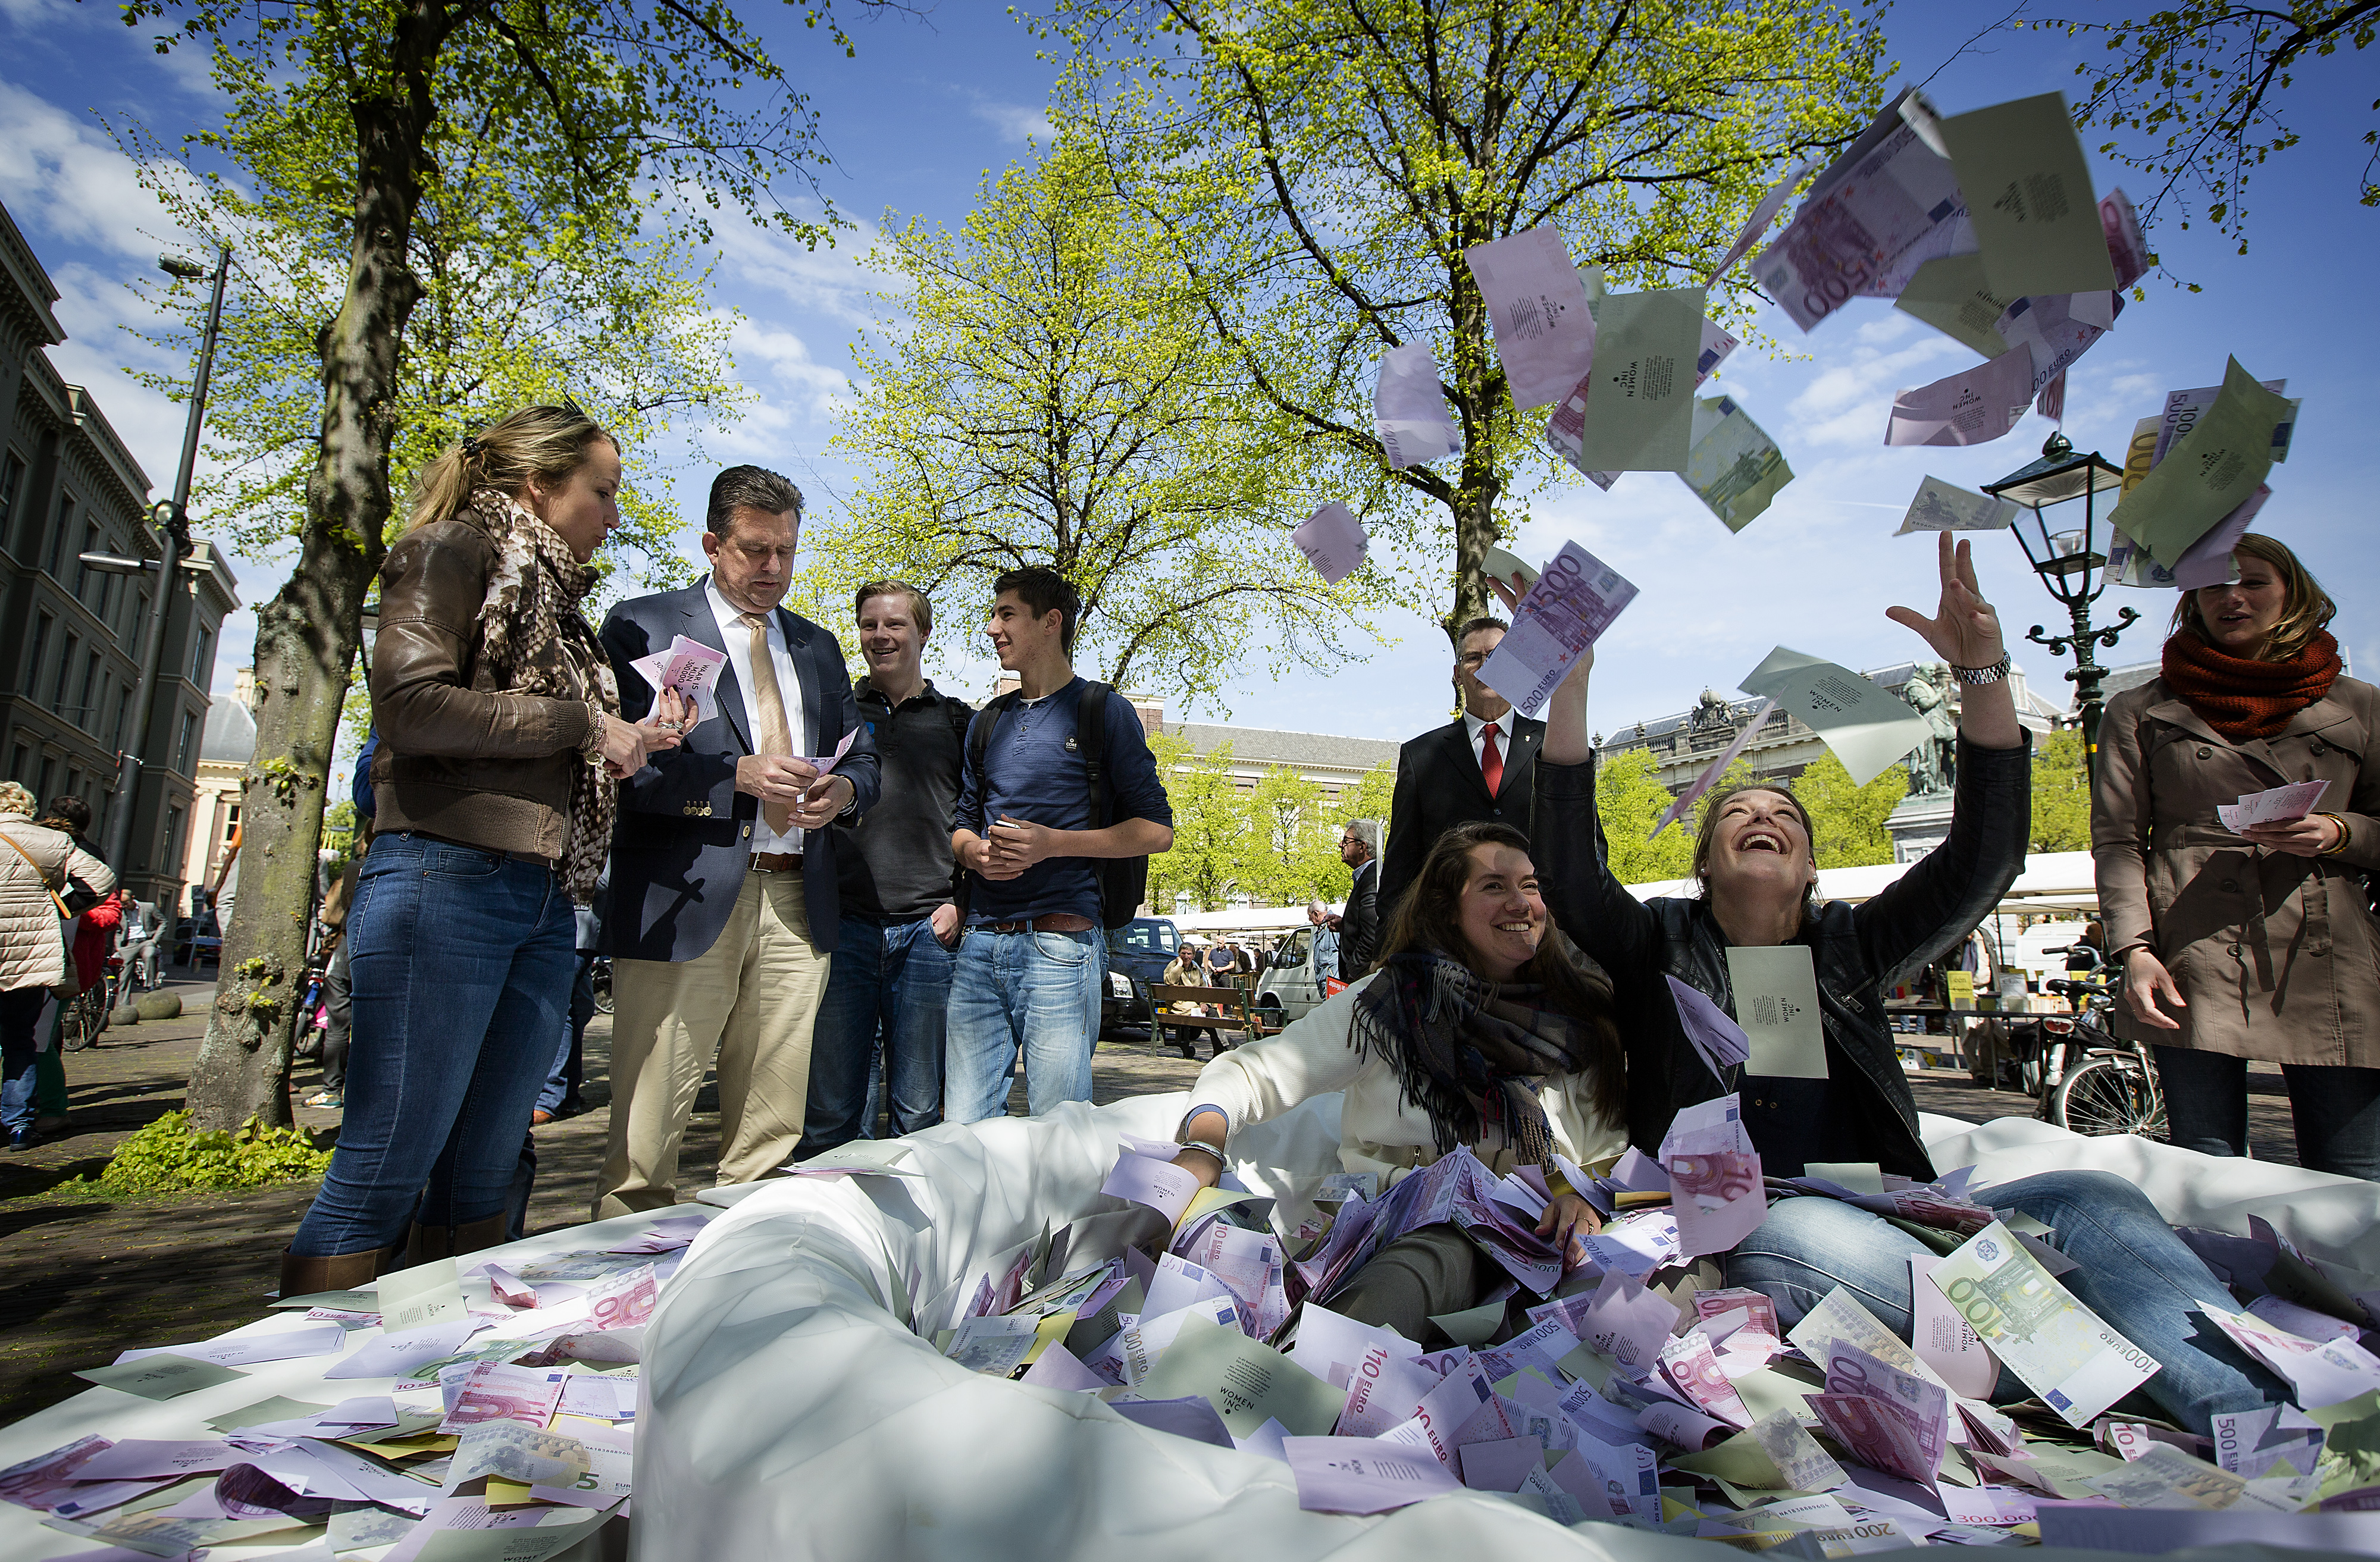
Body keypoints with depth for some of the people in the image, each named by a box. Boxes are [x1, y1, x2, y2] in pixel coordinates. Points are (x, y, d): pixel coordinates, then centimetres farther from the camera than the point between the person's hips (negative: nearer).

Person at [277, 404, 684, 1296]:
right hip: (448, 881, -8)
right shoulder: (453, 551, 2)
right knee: (387, 1173, -6)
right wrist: (583, 723, -8)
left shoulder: (552, 598, 24)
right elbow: (413, 703, -14)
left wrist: (632, 742, 8)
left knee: (481, 1178, 9)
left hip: (542, 902, 8)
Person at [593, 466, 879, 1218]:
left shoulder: (817, 645, 22)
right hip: (688, 899, -4)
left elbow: (862, 756, 22)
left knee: (774, 1134, 9)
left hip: (797, 902, 5)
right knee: (647, 1134, -2)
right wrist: (737, 774, -15)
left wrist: (842, 789, -1)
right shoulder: (645, 624, 5)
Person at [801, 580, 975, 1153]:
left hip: (928, 929, 0)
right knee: (832, 1113, 3)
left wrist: (961, 902, -2)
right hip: (843, 927, 1)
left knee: (919, 1115, 5)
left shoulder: (958, 721, 12)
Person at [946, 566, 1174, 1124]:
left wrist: (1053, 842, -14)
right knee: (963, 1127, 6)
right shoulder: (989, 722, 19)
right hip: (981, 945, 5)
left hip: (1059, 946, -5)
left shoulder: (1103, 711, 1)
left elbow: (1156, 829, -3)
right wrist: (974, 852, 0)